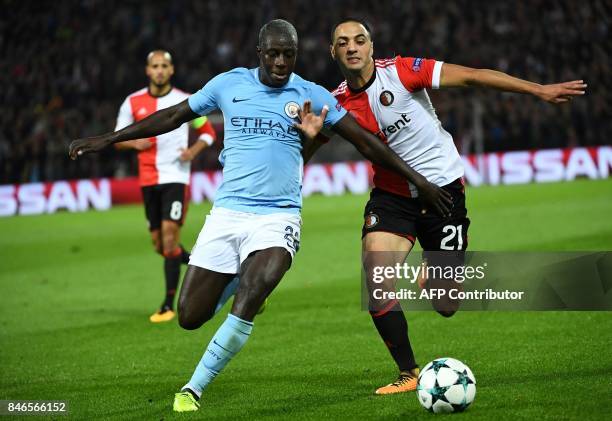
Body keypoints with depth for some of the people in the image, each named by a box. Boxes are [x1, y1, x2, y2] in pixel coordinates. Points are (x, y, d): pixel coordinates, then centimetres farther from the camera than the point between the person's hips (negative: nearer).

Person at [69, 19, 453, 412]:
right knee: (189, 317, -1)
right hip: (227, 213, 2)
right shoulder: (229, 84, 6)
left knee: (247, 303, -25)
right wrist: (107, 139, 16)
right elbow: (173, 116, 15)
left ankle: (194, 389, -10)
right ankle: (235, 280, 33)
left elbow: (366, 141, 7)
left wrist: (418, 180, 5)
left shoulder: (312, 96, 3)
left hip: (278, 218, -2)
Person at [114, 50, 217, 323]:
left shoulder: (185, 101, 0)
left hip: (175, 176, -3)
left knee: (170, 236, -15)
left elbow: (208, 132, 11)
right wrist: (134, 143, -11)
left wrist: (193, 151, -9)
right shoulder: (133, 102, 5)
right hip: (148, 179, 4)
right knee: (159, 244, 6)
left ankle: (168, 305, -11)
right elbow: (118, 140, 11)